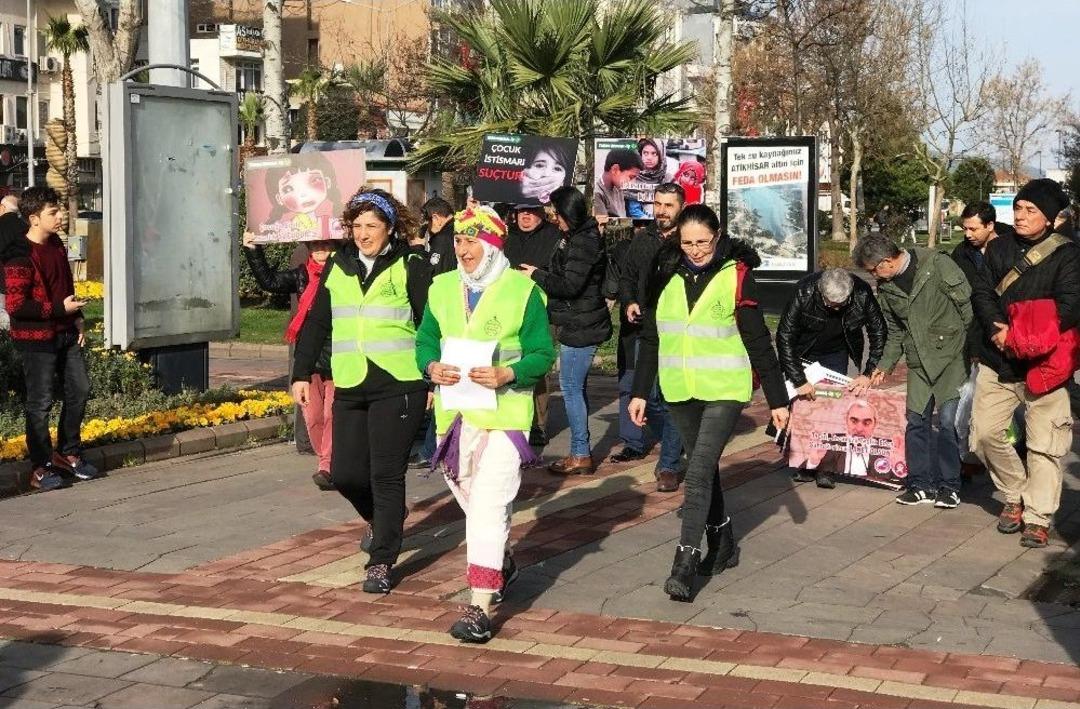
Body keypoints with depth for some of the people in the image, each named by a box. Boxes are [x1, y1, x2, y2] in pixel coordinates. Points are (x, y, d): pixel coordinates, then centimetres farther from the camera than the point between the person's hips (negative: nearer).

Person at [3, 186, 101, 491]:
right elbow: (15, 306, -22)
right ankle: (41, 467, 11)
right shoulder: (20, 256, -18)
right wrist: (60, 309, -20)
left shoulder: (56, 245, 8)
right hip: (36, 339, -8)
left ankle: (68, 452, 29)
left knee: (79, 390, 13)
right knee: (40, 402, 0)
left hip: (65, 334, 8)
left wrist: (77, 318, 11)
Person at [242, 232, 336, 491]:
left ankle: (326, 466, -9)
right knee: (313, 415, 7)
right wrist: (253, 252, -3)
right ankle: (326, 461, 20)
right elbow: (269, 281, 6)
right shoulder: (301, 276, 11)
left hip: (338, 359, -4)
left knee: (332, 413, -9)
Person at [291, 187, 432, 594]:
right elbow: (316, 323, 14)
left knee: (386, 476, -5)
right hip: (350, 388, 5)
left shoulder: (410, 267, -3)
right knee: (345, 473, 5)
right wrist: (302, 373, 8)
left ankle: (382, 563, 4)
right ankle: (384, 521, 35)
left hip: (398, 387, -5)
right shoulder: (337, 266, 11)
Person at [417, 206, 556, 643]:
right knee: (470, 501, 19)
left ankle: (480, 609, -14)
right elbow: (425, 341, 12)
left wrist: (505, 374, -22)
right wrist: (433, 367, -10)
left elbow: (542, 353, -4)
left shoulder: (522, 290, -5)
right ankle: (502, 564, 46)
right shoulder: (442, 288, 10)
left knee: (489, 505, -14)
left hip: (503, 413, -6)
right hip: (453, 412, 6)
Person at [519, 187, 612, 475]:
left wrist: (537, 275, -11)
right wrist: (541, 274, 8)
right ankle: (581, 451, 22)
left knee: (571, 388, -6)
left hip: (581, 328, -11)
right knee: (577, 387, 15)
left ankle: (581, 455, -1)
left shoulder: (583, 242, -17)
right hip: (579, 324, 11)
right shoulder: (577, 238, 14)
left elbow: (570, 286, -23)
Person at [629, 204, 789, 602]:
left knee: (699, 471, -15)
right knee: (704, 469, 15)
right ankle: (723, 546, 32)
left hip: (725, 390, -5)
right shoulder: (667, 274, 4)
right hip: (680, 391, 5)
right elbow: (650, 337, 12)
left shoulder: (736, 275, -8)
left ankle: (685, 566, -16)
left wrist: (777, 399, -3)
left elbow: (758, 342, -5)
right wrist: (640, 391, 10)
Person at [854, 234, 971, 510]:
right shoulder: (886, 288, 7)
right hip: (919, 361, 6)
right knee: (916, 420, 3)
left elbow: (967, 304, -11)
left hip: (951, 355, -6)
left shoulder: (937, 265, -13)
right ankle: (920, 484, 14)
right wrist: (884, 366, 16)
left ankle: (948, 485, 3)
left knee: (948, 420, -9)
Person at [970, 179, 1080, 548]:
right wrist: (998, 330, -14)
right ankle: (1014, 496, 23)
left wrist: (1019, 336, -17)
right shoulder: (998, 248, 9)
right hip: (998, 360, 4)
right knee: (985, 432, 2)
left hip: (1044, 364, -4)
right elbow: (982, 293, 4)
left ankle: (1037, 518, 8)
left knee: (1045, 443, -2)